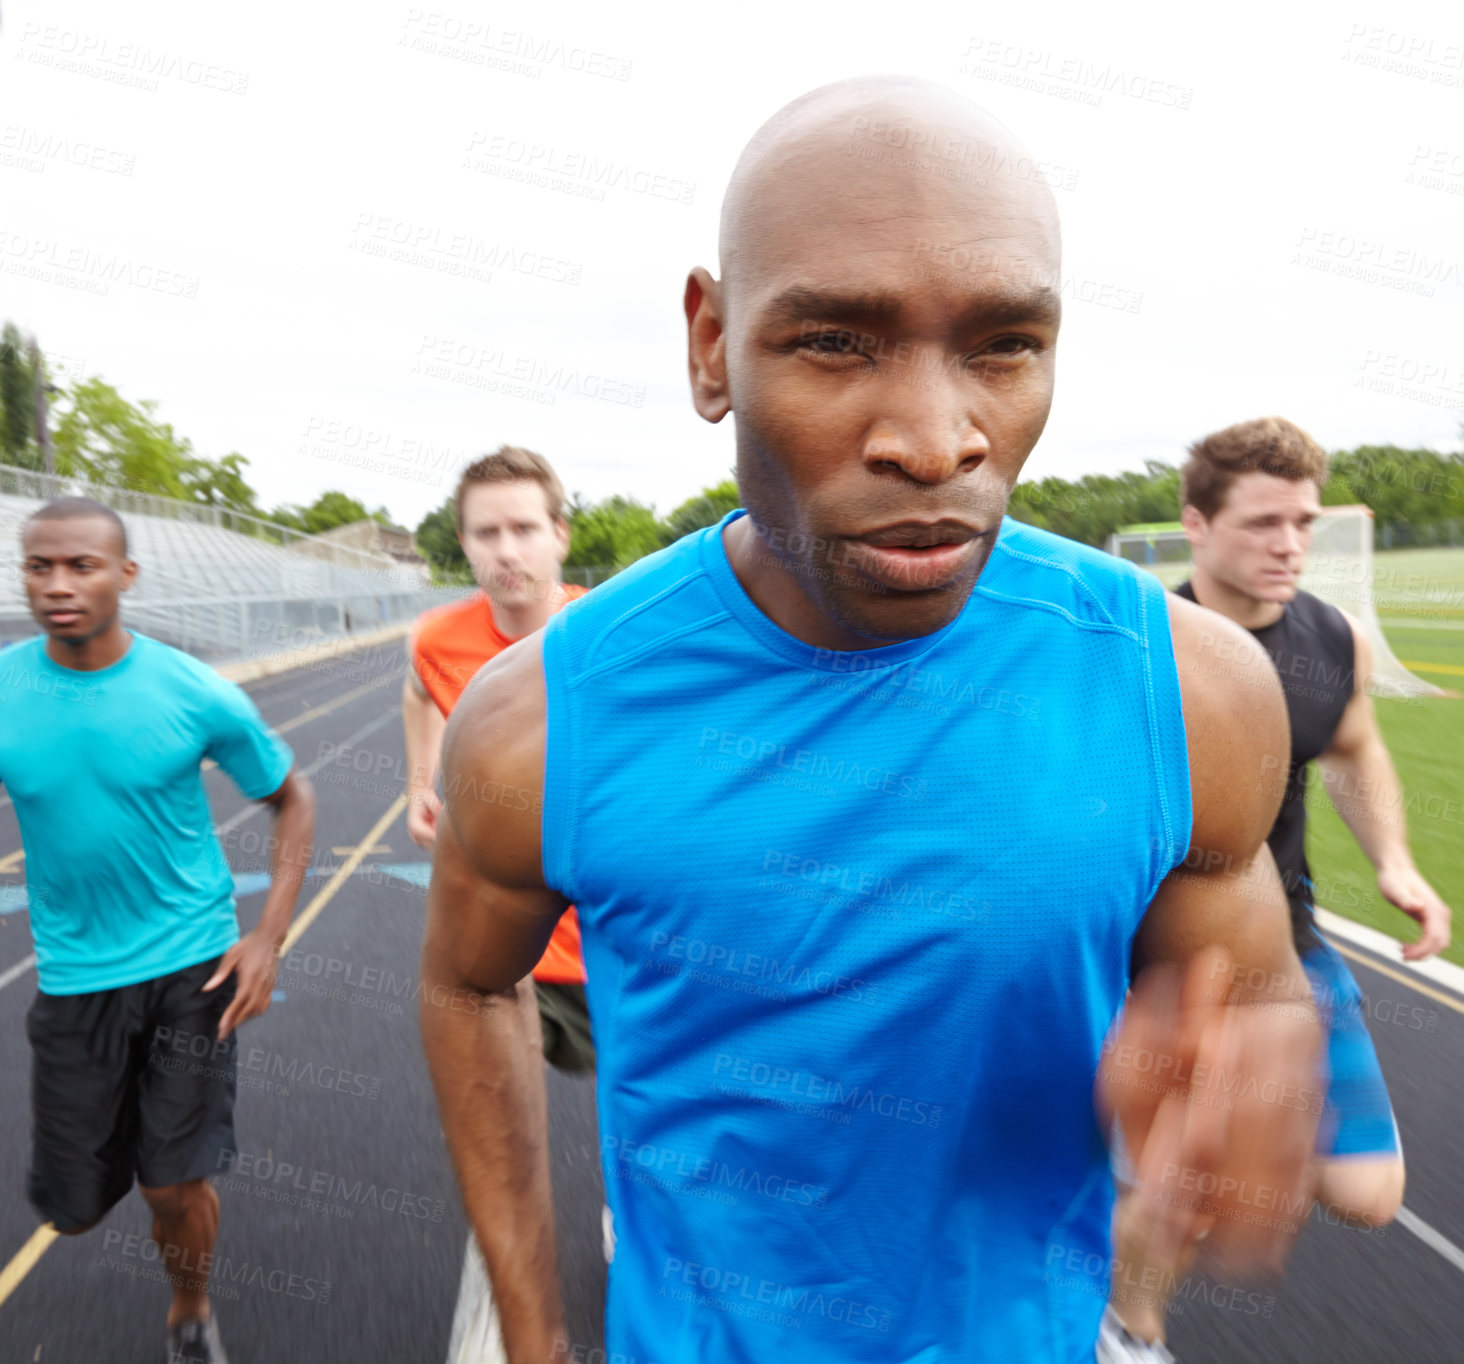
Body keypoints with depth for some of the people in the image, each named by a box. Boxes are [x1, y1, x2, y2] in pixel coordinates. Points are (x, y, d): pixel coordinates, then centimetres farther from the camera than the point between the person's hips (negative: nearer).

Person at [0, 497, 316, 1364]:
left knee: (175, 1185, 2)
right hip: (74, 976, 2)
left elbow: (293, 799, -1)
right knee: (72, 1207, 12)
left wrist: (268, 939, -8)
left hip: (192, 965, -2)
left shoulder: (197, 694, -14)